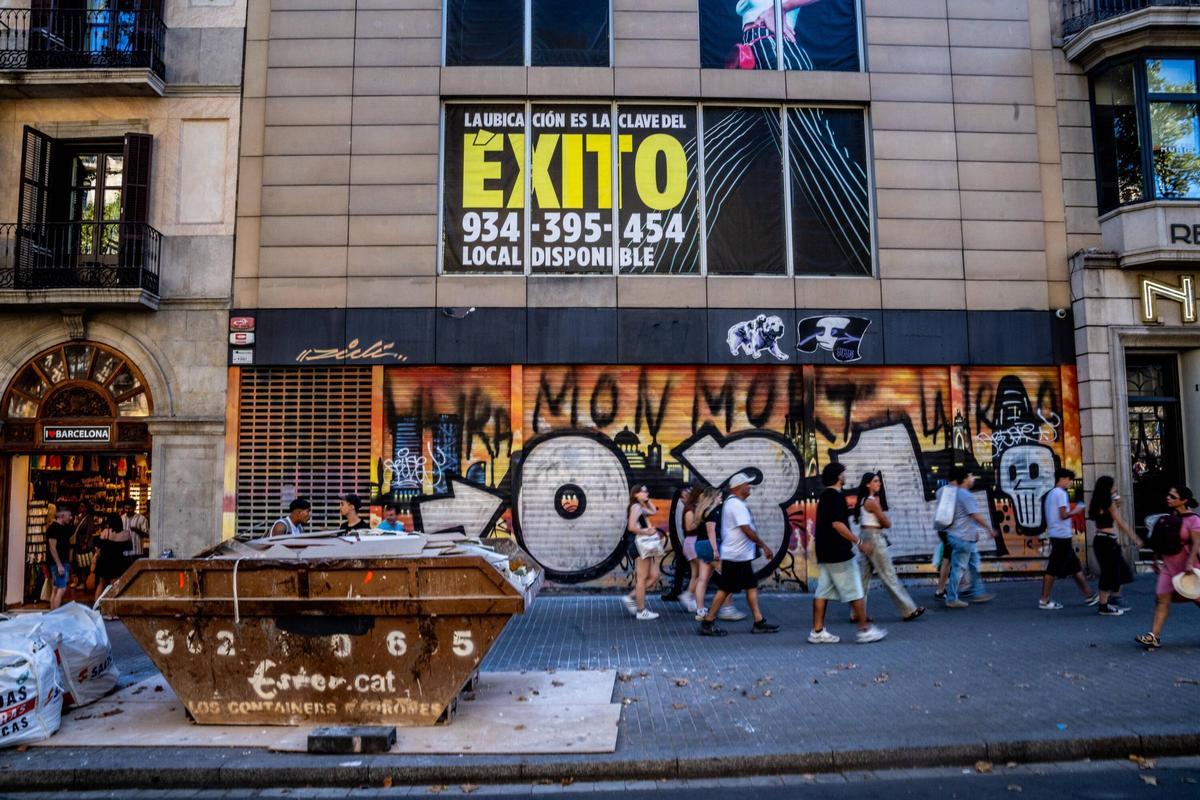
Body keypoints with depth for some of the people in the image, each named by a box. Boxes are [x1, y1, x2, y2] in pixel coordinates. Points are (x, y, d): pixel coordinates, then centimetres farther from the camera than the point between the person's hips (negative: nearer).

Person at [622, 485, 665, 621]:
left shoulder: (641, 508, 18)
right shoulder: (635, 507, -11)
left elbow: (654, 511, 31)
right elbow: (631, 527, -21)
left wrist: (647, 500, 22)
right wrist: (647, 532, -12)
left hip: (648, 545, 10)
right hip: (642, 543, -10)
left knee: (654, 576, 8)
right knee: (642, 578, -4)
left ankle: (631, 598, 13)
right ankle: (641, 611, 2)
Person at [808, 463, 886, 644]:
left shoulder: (824, 496, 15)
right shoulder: (836, 496, -15)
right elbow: (838, 524, -24)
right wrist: (859, 543, -19)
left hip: (824, 553, 9)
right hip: (838, 554, -9)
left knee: (823, 592, 8)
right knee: (855, 592, 1)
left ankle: (817, 631, 8)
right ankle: (865, 630, 8)